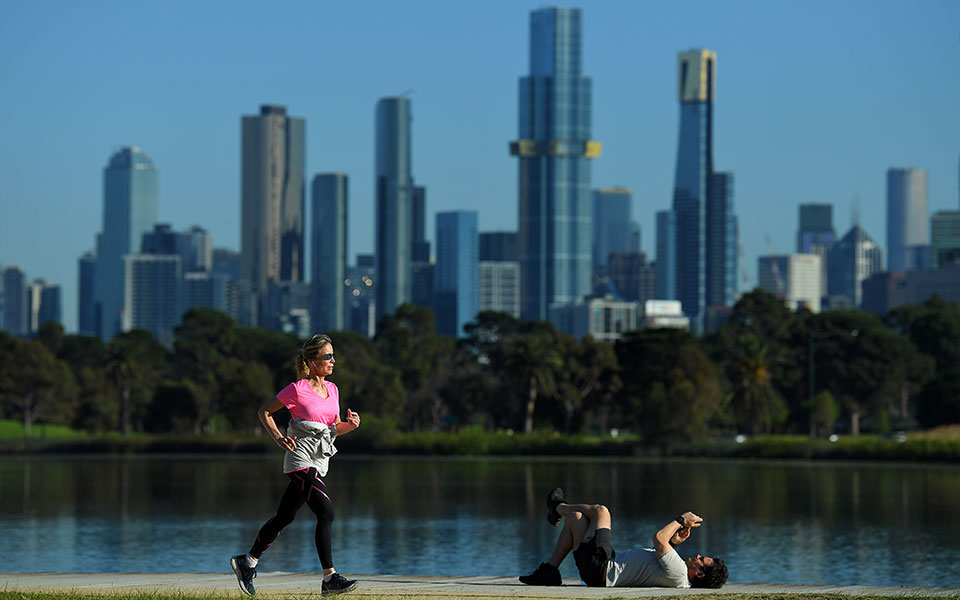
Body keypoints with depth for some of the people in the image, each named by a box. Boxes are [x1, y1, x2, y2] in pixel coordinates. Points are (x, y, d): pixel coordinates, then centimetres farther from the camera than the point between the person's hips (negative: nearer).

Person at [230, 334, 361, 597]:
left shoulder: (332, 389, 11)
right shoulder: (297, 390, -8)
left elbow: (334, 428, 20)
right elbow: (264, 411, 1)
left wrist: (350, 424, -2)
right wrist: (279, 438, -11)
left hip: (319, 462, 7)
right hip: (301, 459, -7)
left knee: (285, 516, 13)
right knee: (325, 512, -19)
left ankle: (248, 562, 28)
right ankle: (330, 578, -20)